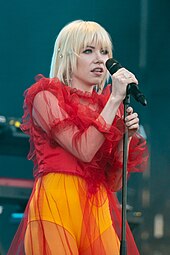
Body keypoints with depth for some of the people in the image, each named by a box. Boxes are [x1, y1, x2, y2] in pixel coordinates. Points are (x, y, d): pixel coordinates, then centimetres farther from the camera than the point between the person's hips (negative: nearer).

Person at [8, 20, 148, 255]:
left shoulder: (105, 106, 16)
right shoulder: (46, 97, 2)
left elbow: (114, 183, 12)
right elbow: (84, 150, -13)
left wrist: (126, 136, -1)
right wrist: (115, 99, -10)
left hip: (98, 209, 5)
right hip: (58, 202, -5)